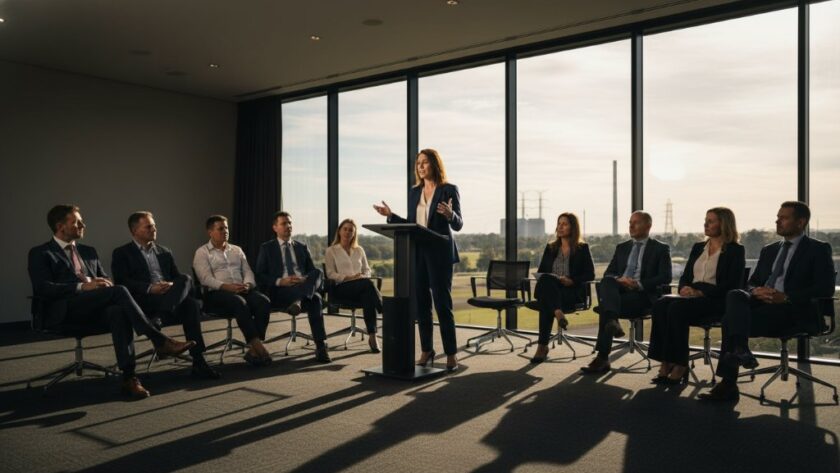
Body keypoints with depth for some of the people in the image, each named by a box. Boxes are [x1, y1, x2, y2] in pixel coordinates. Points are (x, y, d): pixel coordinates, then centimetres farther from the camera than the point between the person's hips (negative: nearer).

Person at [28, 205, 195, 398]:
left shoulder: (89, 251, 26)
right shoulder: (40, 254, 7)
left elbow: (105, 280, 23)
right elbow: (43, 288, -8)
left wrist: (104, 284, -3)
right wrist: (83, 286, -18)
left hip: (95, 308, 5)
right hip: (63, 311, -5)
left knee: (119, 312, -33)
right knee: (118, 291, -29)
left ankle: (129, 377, -38)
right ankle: (160, 341, -28)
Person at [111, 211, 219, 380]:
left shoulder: (164, 252, 26)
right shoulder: (122, 253, 11)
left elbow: (178, 277, 17)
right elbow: (122, 283, -4)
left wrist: (172, 285, -8)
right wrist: (150, 288, -19)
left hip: (171, 298, 4)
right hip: (142, 302, -4)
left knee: (191, 303, -34)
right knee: (186, 279, -30)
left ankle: (198, 362, -38)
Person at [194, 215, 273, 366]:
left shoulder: (237, 250, 25)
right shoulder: (202, 253, 9)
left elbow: (248, 272, 16)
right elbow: (206, 279, -6)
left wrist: (247, 284, -9)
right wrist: (227, 287, -21)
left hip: (243, 290, 5)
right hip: (217, 293, -5)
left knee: (264, 301, -27)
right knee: (240, 303, -38)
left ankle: (253, 349, -30)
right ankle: (257, 345, -35)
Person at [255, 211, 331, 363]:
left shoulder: (302, 247, 22)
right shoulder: (266, 248, 13)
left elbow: (313, 271, 15)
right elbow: (260, 276, 3)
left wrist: (306, 280, -10)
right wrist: (280, 281, -15)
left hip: (303, 286, 3)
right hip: (279, 291, -3)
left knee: (318, 272, -33)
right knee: (315, 299, -34)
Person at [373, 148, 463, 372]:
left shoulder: (449, 190, -3)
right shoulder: (414, 192, 13)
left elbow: (458, 225, -6)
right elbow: (411, 224, 14)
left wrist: (450, 214, -26)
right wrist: (390, 215, 4)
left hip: (439, 254, -5)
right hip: (417, 253, 5)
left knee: (442, 304, -4)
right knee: (421, 304, 9)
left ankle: (451, 354, 3)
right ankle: (426, 351, 20)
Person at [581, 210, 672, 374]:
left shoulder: (660, 249, 9)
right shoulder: (622, 247, 24)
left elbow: (665, 277, -4)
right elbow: (608, 273, 15)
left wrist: (639, 284, -16)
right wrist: (618, 279, -9)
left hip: (643, 295, -4)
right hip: (618, 290, 4)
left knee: (605, 307, -30)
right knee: (606, 283, -31)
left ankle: (602, 358, -29)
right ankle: (612, 322, -51)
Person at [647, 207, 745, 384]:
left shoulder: (735, 250, 4)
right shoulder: (698, 247, 23)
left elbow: (732, 285, -8)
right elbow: (685, 276, 20)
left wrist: (700, 292, -18)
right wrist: (684, 288, -5)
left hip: (716, 301, -6)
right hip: (691, 296, 6)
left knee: (677, 308, -34)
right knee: (660, 304, -27)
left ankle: (680, 365, -27)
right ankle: (666, 363, -30)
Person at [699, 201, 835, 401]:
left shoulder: (818, 249, 7)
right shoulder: (768, 250, 25)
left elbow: (826, 288, -5)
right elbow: (752, 282, 21)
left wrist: (786, 297, -17)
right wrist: (756, 291, -5)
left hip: (791, 310, -6)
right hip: (761, 302, 6)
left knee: (730, 321, -28)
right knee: (735, 295, -29)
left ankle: (728, 384, -27)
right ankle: (740, 350, -39)